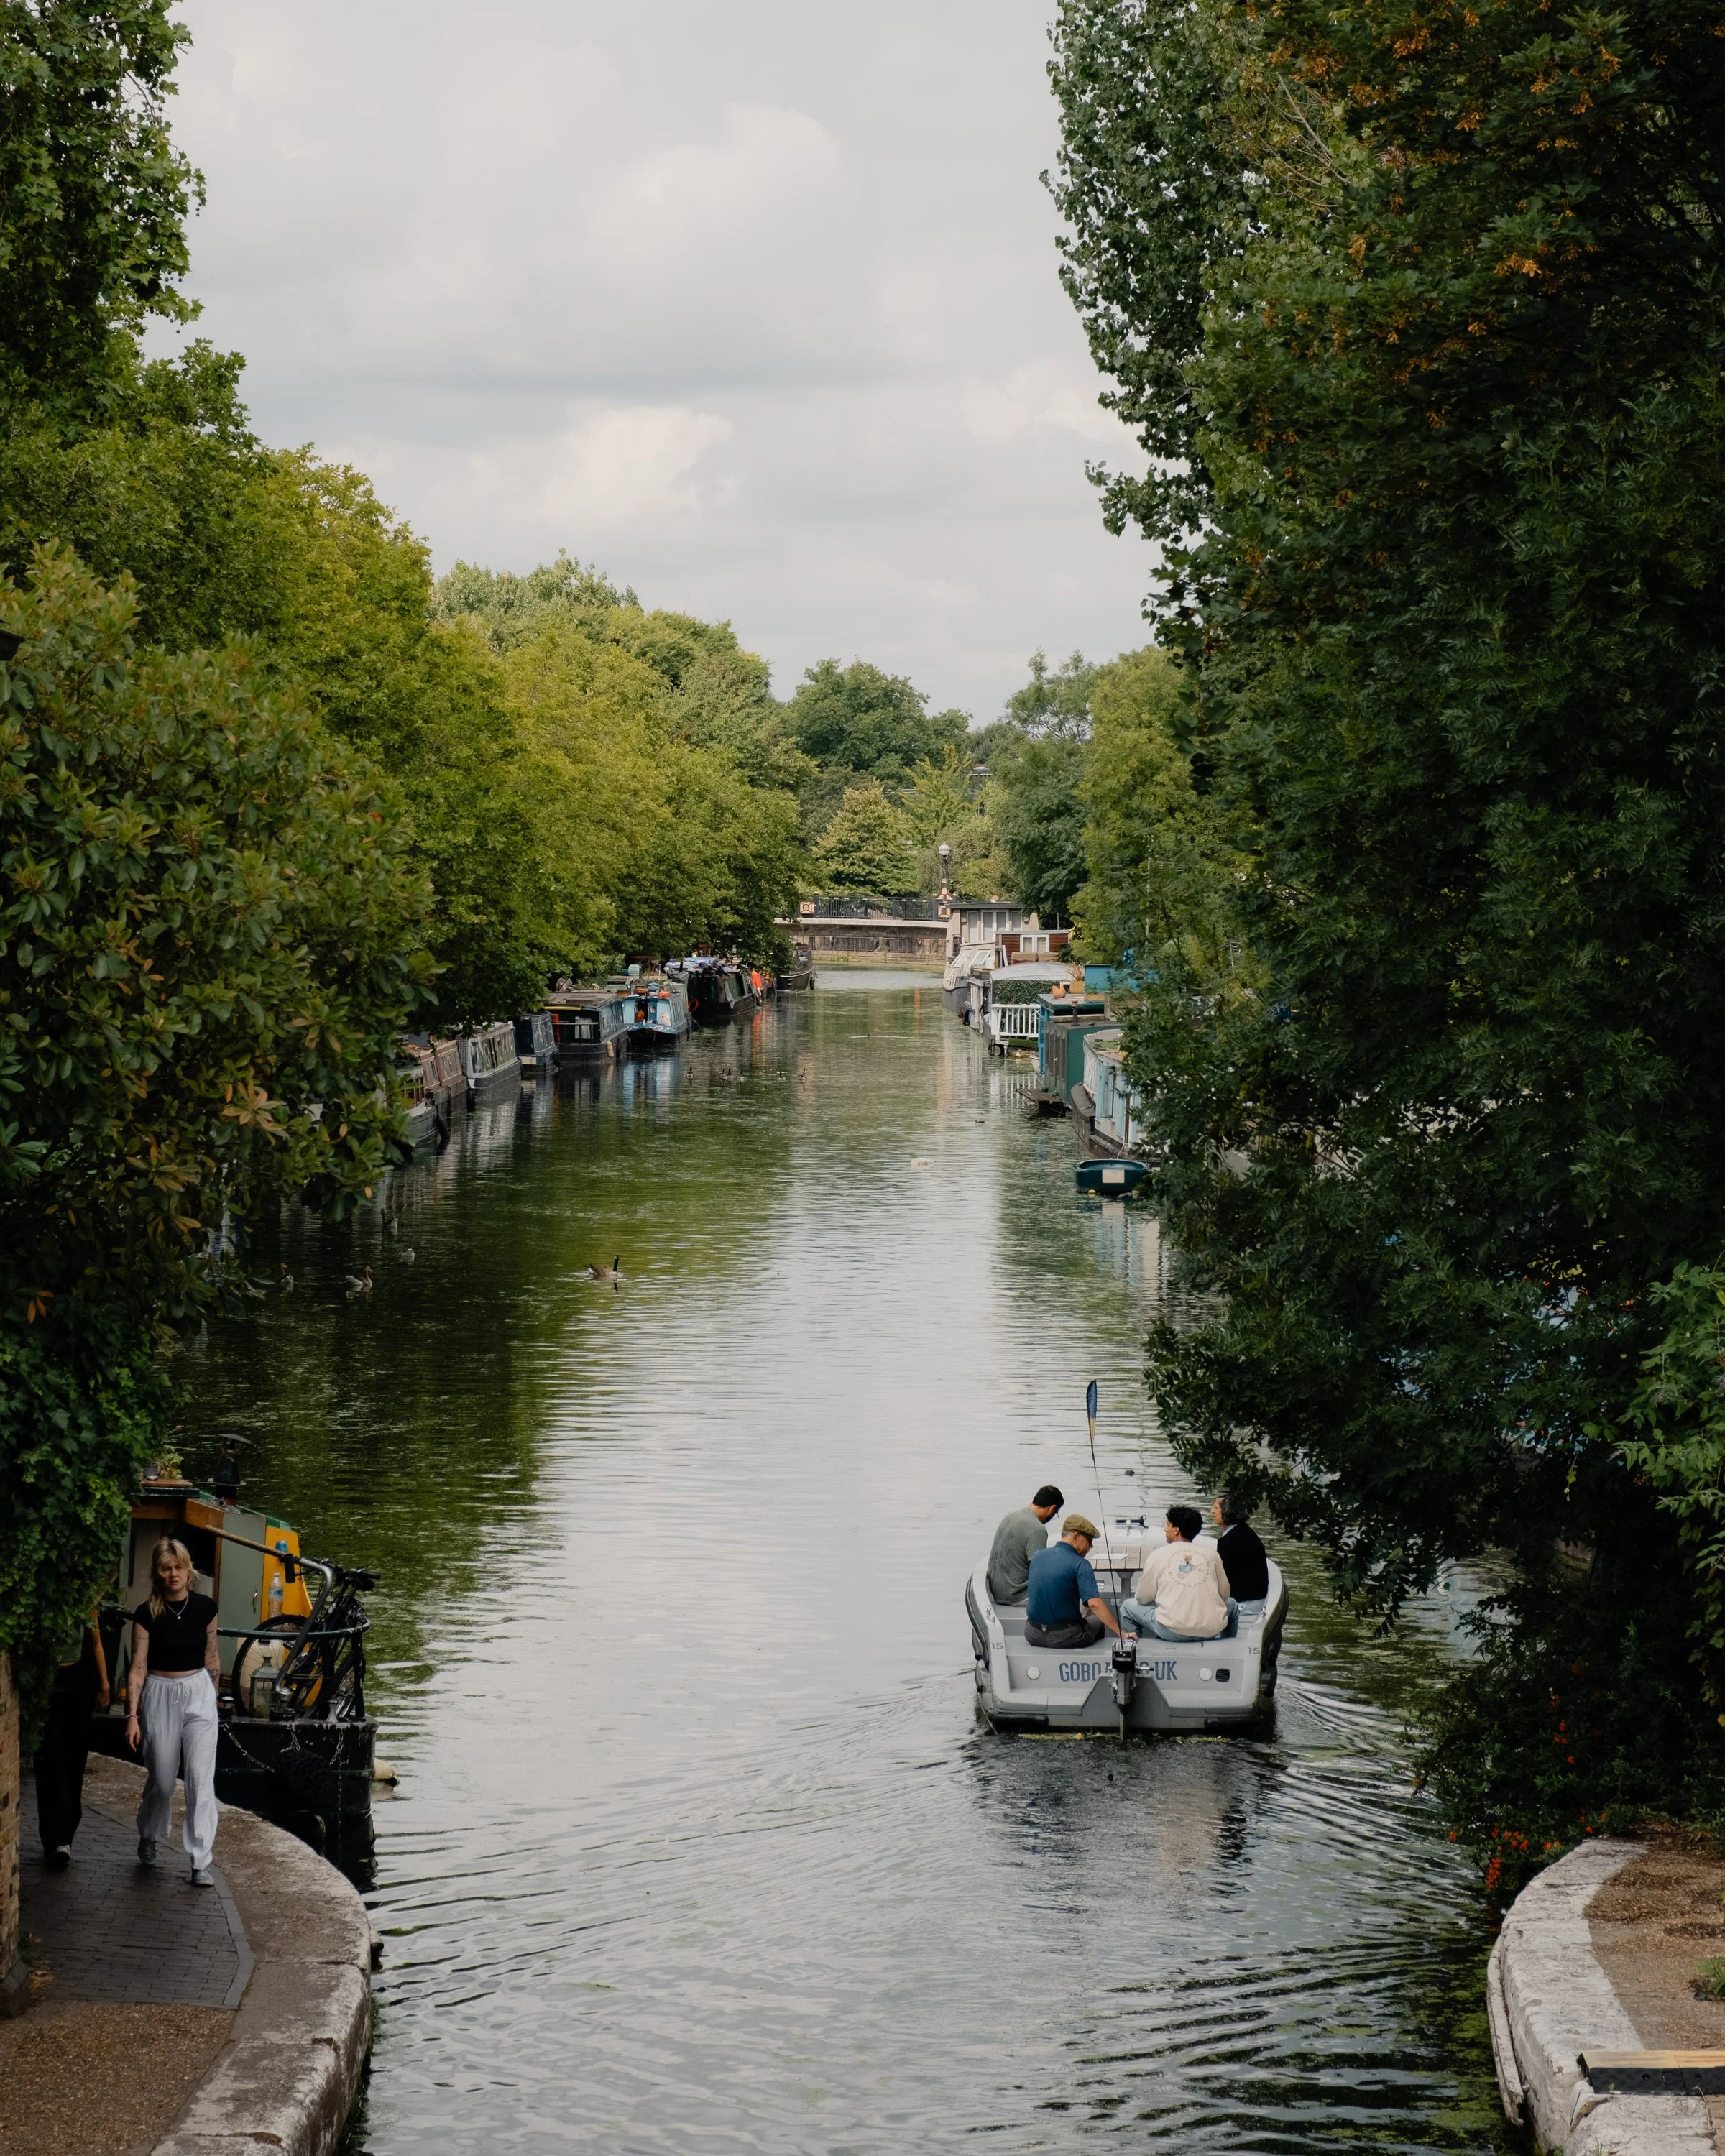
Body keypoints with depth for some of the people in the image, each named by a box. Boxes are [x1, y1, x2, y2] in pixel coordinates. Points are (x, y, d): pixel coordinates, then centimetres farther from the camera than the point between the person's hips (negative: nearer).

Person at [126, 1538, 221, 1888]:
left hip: (199, 1693, 1)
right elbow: (138, 1666, -7)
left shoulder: (204, 1608, -3)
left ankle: (201, 1862, -6)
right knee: (162, 1780, 9)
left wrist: (213, 1696, 17)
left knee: (201, 1778, -8)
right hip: (160, 1695, -1)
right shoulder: (146, 1614, -8)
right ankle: (148, 1837, 39)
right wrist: (133, 1715, -11)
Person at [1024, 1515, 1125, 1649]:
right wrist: (1121, 1632, -26)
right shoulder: (1080, 1565, -17)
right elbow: (1094, 1603, -28)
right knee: (1099, 1620, 28)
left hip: (1033, 1636, 5)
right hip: (1064, 1638, -5)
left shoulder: (1037, 1557, 1)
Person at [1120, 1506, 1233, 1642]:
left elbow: (1143, 1598, 10)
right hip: (1211, 1630, 2)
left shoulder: (1158, 1555, 2)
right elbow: (1224, 1594, 15)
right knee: (1230, 1603, 36)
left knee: (1128, 1606, 24)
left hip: (1172, 1631, -2)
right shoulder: (1212, 1554, 7)